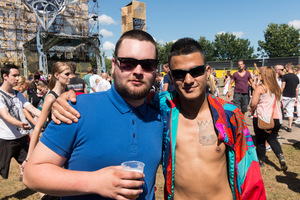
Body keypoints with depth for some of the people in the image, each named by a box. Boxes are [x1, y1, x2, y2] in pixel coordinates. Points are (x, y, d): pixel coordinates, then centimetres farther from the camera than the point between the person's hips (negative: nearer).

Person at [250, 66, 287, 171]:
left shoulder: (260, 88, -14)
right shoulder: (277, 89, 4)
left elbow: (253, 104, -15)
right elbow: (278, 103, 16)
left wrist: (253, 110, 5)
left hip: (261, 119, -5)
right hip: (276, 119, 5)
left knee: (260, 140, 11)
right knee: (272, 139, 20)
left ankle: (261, 161, 23)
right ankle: (280, 156, -1)